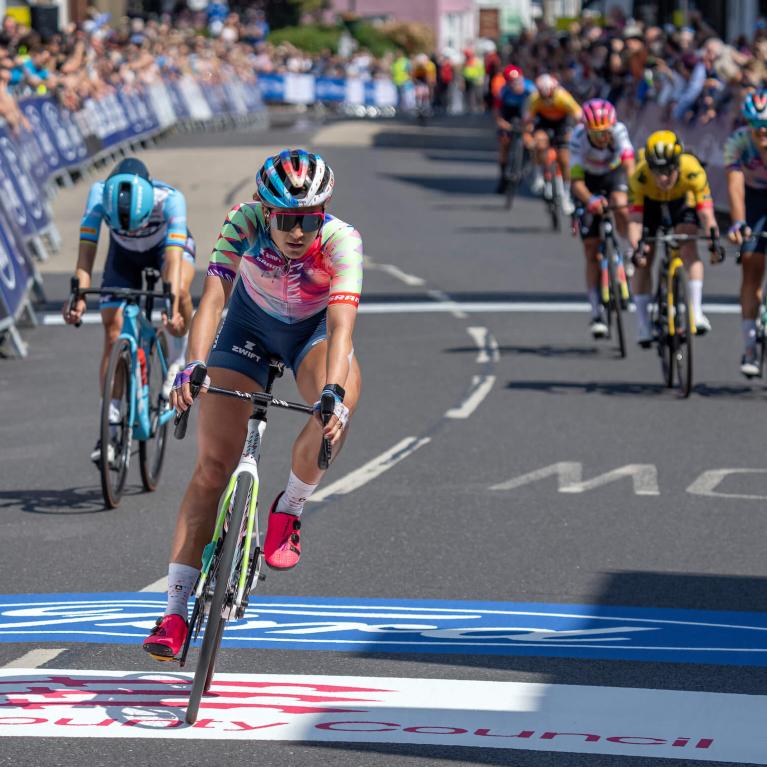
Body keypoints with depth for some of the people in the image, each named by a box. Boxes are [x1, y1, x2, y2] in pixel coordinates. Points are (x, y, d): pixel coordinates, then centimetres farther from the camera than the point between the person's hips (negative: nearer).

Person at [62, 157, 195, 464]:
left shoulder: (170, 199, -40)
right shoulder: (99, 194, -36)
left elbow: (174, 256, -47)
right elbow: (86, 249, -39)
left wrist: (173, 305, -59)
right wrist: (79, 295, -53)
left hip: (167, 245, -2)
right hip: (124, 255, 2)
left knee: (180, 290, -36)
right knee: (113, 332, -10)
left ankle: (180, 357, -9)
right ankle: (110, 426, -5)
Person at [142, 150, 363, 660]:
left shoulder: (342, 240, -32)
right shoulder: (245, 224, -29)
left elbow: (341, 325, -43)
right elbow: (213, 297, -37)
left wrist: (333, 393, -59)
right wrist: (193, 365, -53)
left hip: (315, 331, -1)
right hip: (251, 325, 1)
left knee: (339, 408, -35)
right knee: (213, 464, -9)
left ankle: (289, 509, -7)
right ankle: (175, 612, -7)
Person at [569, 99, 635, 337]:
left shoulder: (619, 131, -29)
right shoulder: (578, 138, -31)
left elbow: (629, 165, -38)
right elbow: (576, 181, -33)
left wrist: (634, 192, -56)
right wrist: (590, 200, -53)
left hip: (614, 174, 0)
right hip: (589, 183, 0)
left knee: (621, 209, -35)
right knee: (592, 251, -5)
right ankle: (597, 313, 2)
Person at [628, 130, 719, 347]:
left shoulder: (692, 171, -40)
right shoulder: (639, 176, -40)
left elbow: (706, 214, -41)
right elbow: (634, 219, -41)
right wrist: (636, 247, -58)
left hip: (681, 198, 0)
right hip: (650, 199, 0)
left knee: (689, 249, -22)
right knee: (643, 262, -6)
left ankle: (696, 312, -21)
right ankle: (644, 326, 3)